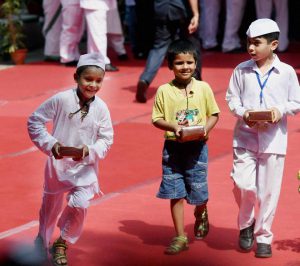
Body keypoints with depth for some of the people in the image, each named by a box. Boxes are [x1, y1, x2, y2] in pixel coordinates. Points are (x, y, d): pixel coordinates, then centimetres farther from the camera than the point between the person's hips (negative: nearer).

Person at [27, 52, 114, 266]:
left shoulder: (101, 108, -9)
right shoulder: (61, 100, -14)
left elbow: (106, 139, -3)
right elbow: (34, 121, -7)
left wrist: (88, 151, -21)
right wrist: (50, 144, -15)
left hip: (85, 166, 1)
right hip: (57, 162, -1)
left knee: (80, 204, -17)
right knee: (51, 205, 14)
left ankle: (62, 243, 8)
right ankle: (42, 242, 41)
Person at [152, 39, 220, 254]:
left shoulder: (203, 88, -1)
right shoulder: (164, 91, -3)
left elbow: (214, 114, 5)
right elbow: (157, 119, 0)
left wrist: (205, 128, -14)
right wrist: (173, 126, -17)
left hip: (197, 147, 0)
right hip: (173, 147, 0)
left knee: (198, 192, 6)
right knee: (175, 193, 1)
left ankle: (201, 214, 42)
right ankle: (181, 237, 10)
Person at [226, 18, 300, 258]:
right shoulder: (242, 70, 2)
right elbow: (232, 98, 6)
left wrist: (281, 110, -14)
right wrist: (243, 113, -13)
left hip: (273, 138, 0)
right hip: (245, 137, 0)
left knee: (268, 191, 3)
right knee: (243, 184, -11)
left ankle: (264, 236, 18)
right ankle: (246, 224, 17)